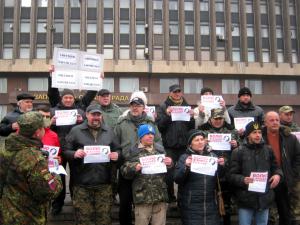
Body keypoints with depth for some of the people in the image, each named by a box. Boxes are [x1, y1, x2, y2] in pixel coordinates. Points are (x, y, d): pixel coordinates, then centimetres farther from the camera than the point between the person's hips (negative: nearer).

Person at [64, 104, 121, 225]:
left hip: (104, 184, 2)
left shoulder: (109, 131, 11)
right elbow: (65, 151, 2)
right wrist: (74, 154, -19)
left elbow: (117, 150, 16)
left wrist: (116, 155, -7)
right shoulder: (75, 131, 3)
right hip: (82, 184, -2)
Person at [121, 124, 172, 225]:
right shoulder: (133, 151, 2)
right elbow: (125, 172, 1)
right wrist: (134, 168, -18)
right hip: (142, 197, -2)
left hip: (160, 196, 3)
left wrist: (169, 164, -3)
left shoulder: (160, 150, 11)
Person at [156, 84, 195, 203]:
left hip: (184, 145, 3)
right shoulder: (163, 107, 5)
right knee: (169, 174, -2)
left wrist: (191, 117, -8)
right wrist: (167, 115, -17)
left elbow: (193, 127, 9)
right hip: (169, 146, -2)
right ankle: (170, 198, 13)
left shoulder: (186, 106, 14)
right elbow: (159, 126, -4)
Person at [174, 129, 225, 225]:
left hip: (211, 204, 3)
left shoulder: (212, 156, 10)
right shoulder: (184, 157, 1)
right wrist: (186, 167, -22)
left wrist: (221, 166, -9)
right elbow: (177, 179, -8)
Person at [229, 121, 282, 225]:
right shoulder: (238, 152, -5)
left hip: (264, 199, 4)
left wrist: (278, 175, -5)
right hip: (246, 200, -3)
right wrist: (243, 180, -24)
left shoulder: (268, 150, 7)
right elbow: (232, 175, -6)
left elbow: (275, 167, 17)